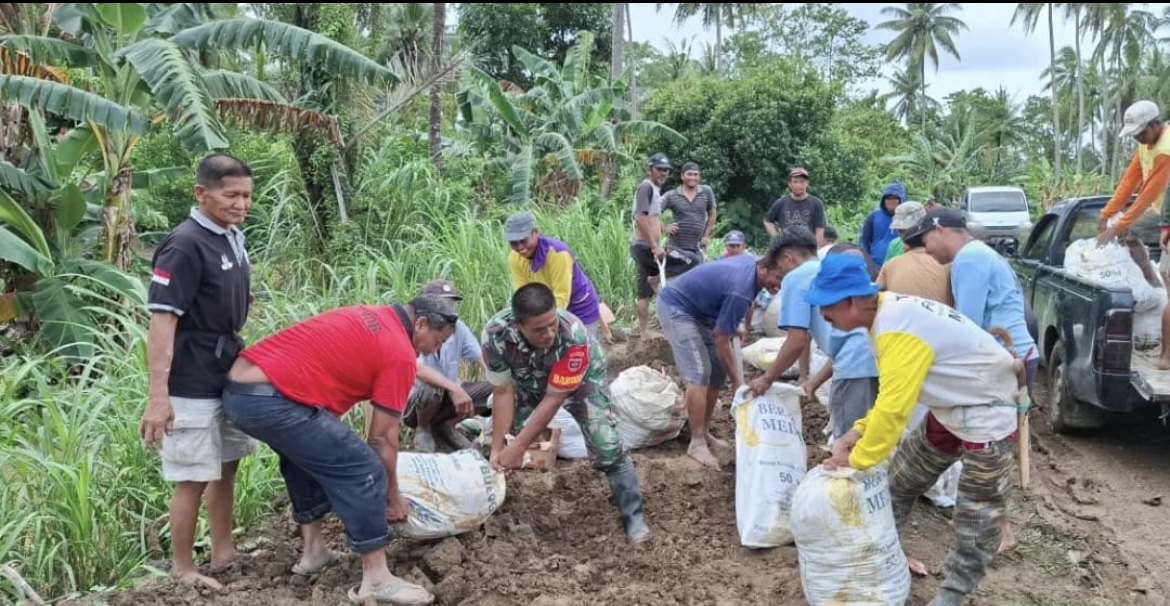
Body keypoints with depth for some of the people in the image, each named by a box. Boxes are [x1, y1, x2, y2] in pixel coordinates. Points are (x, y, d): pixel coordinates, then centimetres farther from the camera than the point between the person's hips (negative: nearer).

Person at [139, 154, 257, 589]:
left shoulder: (233, 237, 6)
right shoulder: (184, 246, -20)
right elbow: (161, 322, -23)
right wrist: (158, 395, -27)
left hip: (230, 373, 9)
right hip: (193, 383, -9)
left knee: (226, 467, 18)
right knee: (193, 478, 0)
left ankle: (223, 552, 31)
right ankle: (183, 570, 15)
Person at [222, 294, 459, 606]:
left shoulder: (369, 316, 24)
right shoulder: (400, 354, -1)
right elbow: (382, 437, 2)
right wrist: (393, 494, 14)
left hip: (237, 387, 10)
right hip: (271, 398, -10)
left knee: (305, 453, 32)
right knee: (365, 472, -4)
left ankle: (313, 551, 36)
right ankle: (376, 580, 2)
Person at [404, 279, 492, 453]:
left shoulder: (458, 327, -10)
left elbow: (484, 361, -14)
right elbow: (416, 368, -41)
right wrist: (454, 388, -53)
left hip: (448, 396, 5)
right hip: (414, 401, -5)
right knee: (431, 388, -38)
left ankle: (445, 424, 5)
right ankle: (422, 428, -4)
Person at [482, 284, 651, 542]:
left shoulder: (574, 337, -43)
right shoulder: (495, 334, -36)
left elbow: (553, 400, -33)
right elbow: (503, 393, -23)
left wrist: (517, 448, -30)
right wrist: (497, 448, -22)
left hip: (581, 379, -3)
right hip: (528, 382, 4)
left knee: (606, 445, -14)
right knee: (497, 432, 0)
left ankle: (633, 516, 1)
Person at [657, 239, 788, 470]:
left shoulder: (750, 261, -6)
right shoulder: (741, 290, -31)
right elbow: (721, 340, -22)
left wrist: (731, 327, 13)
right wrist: (737, 381, -13)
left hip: (698, 309, 10)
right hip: (676, 308, -10)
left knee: (717, 372, 7)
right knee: (699, 374, -19)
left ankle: (704, 432, 17)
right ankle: (697, 444, -15)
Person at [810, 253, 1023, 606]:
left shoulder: (898, 327, -31)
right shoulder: (889, 314, -1)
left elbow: (894, 409, -32)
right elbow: (893, 393, 10)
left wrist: (856, 459, -19)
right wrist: (860, 433, 0)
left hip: (986, 415, -10)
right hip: (950, 409, 10)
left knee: (977, 519, 2)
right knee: (898, 485, 17)